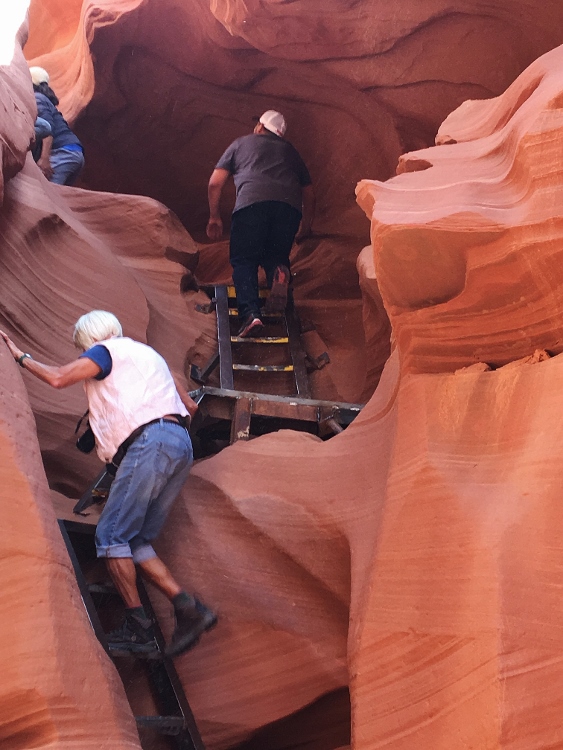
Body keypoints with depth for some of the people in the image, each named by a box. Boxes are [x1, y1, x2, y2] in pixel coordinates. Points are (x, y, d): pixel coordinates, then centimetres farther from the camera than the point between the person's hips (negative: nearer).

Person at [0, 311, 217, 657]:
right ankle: (188, 608, -4)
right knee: (137, 541, 9)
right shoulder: (149, 354, 31)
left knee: (111, 535, -5)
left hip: (149, 443, -8)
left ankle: (138, 628, -8)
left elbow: (58, 378, -3)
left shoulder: (105, 350, 9)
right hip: (181, 446, 8)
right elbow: (190, 405, 29)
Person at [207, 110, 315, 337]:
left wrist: (214, 217, 29)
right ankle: (279, 271, -16)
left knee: (243, 261, 6)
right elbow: (309, 193, 34)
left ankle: (250, 314, -17)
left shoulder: (241, 144, 28)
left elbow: (215, 183, 19)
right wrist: (306, 226, 48)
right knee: (275, 255, 21)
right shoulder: (289, 150, 33)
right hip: (289, 205, 3)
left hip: (251, 201, -2)